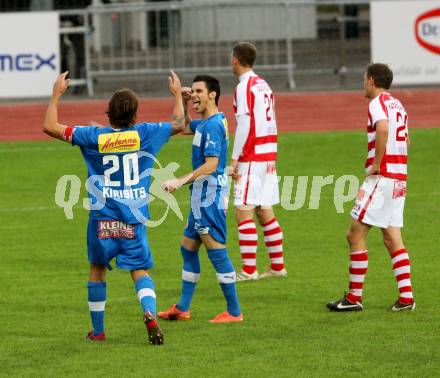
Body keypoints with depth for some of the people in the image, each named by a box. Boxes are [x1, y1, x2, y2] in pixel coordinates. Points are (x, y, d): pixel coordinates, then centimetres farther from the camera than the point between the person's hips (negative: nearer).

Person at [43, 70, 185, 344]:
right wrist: (178, 95, 28)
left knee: (97, 269, 16)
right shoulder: (144, 134, -4)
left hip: (103, 218, 0)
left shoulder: (93, 136, -5)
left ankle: (98, 331, 21)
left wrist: (57, 95, 13)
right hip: (134, 219, 0)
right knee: (140, 271, 6)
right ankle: (150, 313, -23)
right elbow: (179, 124, 14)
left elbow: (50, 127, 2)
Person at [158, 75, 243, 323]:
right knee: (188, 248, 15)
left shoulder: (213, 125, -18)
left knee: (216, 251, -8)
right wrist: (182, 103, 18)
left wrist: (181, 182, -27)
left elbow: (211, 165, -25)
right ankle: (183, 308, 22)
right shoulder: (205, 123, 13)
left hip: (211, 195, -11)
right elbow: (185, 127, 34)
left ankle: (234, 312, -4)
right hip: (202, 195, 11)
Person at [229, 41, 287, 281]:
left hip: (252, 158, -9)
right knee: (265, 213, 13)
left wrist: (235, 159, -16)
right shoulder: (264, 85, 15)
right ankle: (277, 266, 16)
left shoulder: (245, 87, -11)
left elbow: (244, 125, -17)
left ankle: (248, 270, -11)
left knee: (243, 213, -8)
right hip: (268, 157, 9)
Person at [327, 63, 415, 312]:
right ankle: (406, 296, 4)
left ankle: (354, 298, -4)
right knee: (392, 237, 9)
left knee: (356, 234, -5)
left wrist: (377, 164, -22)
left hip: (382, 177, -9)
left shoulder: (378, 102, -10)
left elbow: (383, 128, -30)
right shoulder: (397, 104, 19)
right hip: (399, 177, 9)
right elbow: (405, 141, 29)